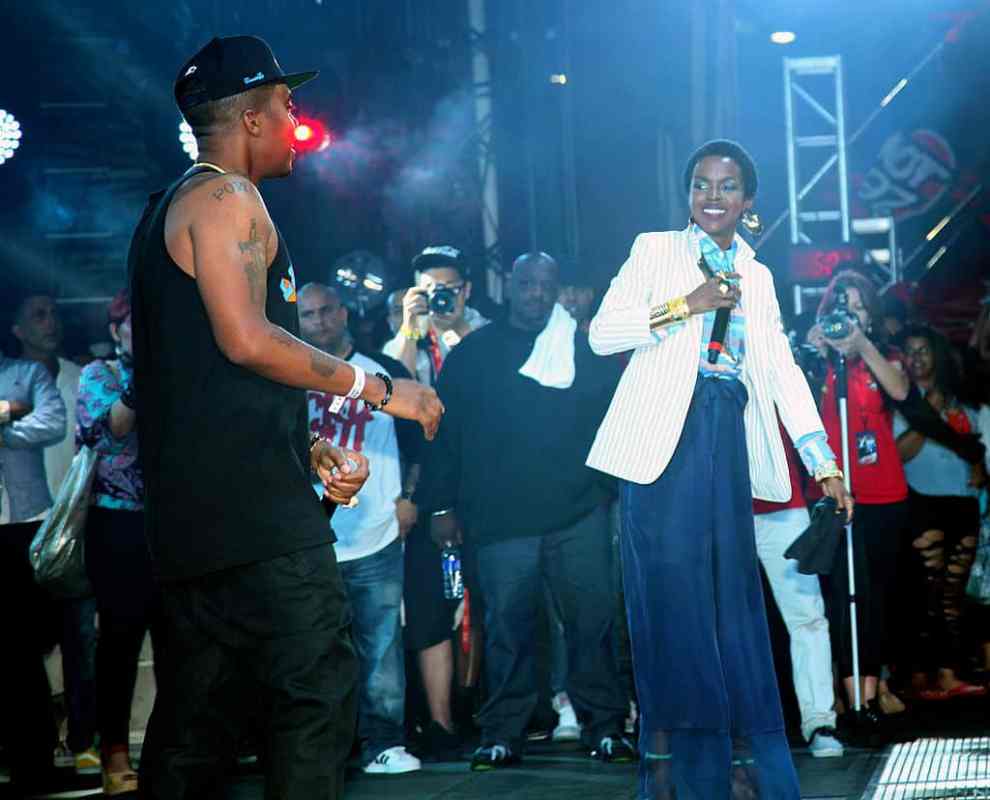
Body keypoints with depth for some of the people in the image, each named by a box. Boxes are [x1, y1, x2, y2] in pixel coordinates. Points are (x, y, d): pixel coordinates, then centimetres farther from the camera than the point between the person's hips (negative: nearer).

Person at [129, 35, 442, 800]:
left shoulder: (168, 212, 25)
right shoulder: (225, 197, -6)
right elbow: (247, 338, -18)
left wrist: (312, 448, 18)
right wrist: (378, 388, -9)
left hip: (191, 513, 10)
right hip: (257, 508, -10)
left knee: (197, 719, 10)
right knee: (317, 691, -11)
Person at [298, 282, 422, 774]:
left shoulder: (384, 373, 8)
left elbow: (417, 438, 12)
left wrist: (408, 499, 4)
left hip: (376, 540, 0)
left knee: (381, 646, -2)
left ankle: (383, 744, 4)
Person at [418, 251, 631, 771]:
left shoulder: (584, 351, 12)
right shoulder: (473, 354, 10)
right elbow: (445, 432, 7)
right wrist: (440, 505, 1)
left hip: (578, 513, 1)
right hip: (499, 518, -1)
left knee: (591, 621, -1)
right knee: (506, 629, 0)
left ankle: (604, 728, 7)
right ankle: (502, 735, 7)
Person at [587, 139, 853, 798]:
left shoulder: (756, 276, 18)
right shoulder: (656, 250, 7)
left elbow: (782, 368, 11)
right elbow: (602, 333, -3)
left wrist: (823, 461, 3)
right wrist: (684, 307, -13)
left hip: (727, 442, 4)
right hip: (665, 440, -3)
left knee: (732, 596, 1)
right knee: (670, 590, -6)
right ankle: (663, 746, -2)